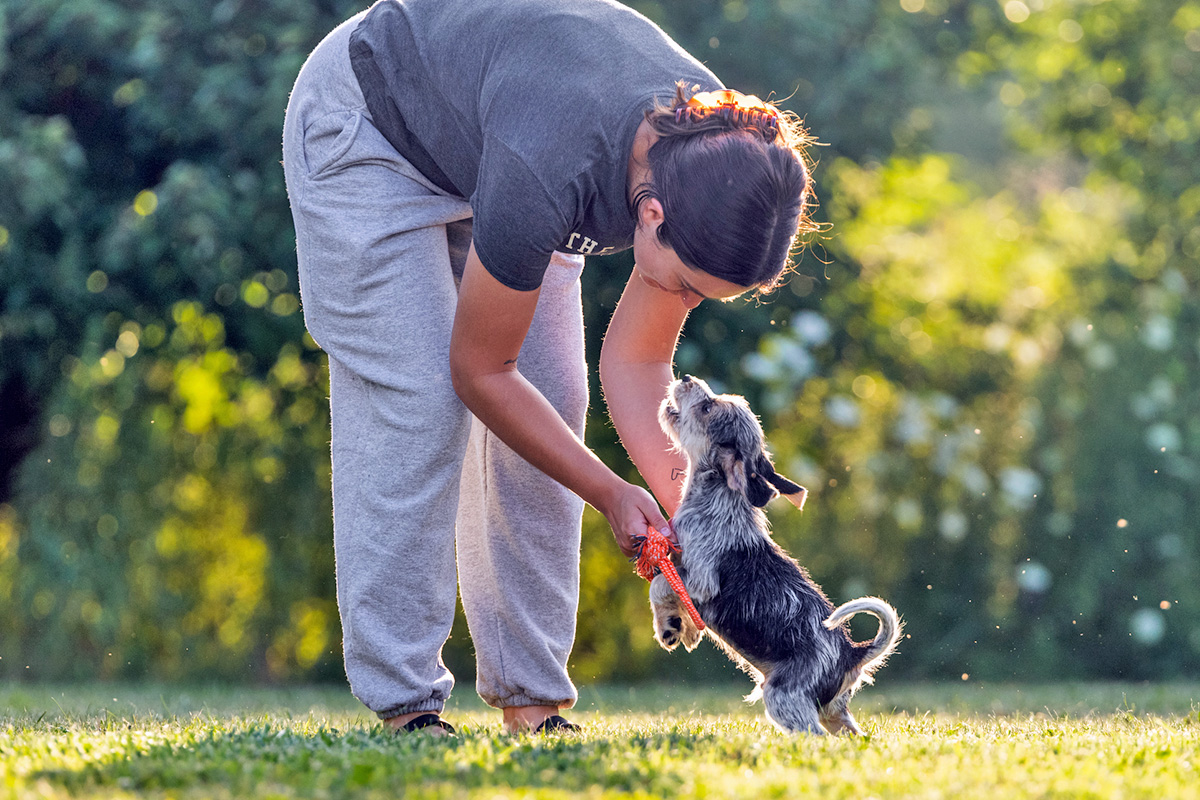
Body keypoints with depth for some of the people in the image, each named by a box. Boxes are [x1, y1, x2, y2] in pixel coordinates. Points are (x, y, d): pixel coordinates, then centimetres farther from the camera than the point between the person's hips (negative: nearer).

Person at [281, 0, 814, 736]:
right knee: (414, 399, -16)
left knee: (552, 402, -3)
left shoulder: (722, 157, -25)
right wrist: (611, 494, -22)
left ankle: (531, 702, 2)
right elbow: (480, 371, -26)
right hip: (367, 122, -6)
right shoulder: (547, 176, -43)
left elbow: (635, 361, -13)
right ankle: (403, 704, -11)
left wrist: (689, 510, -25)